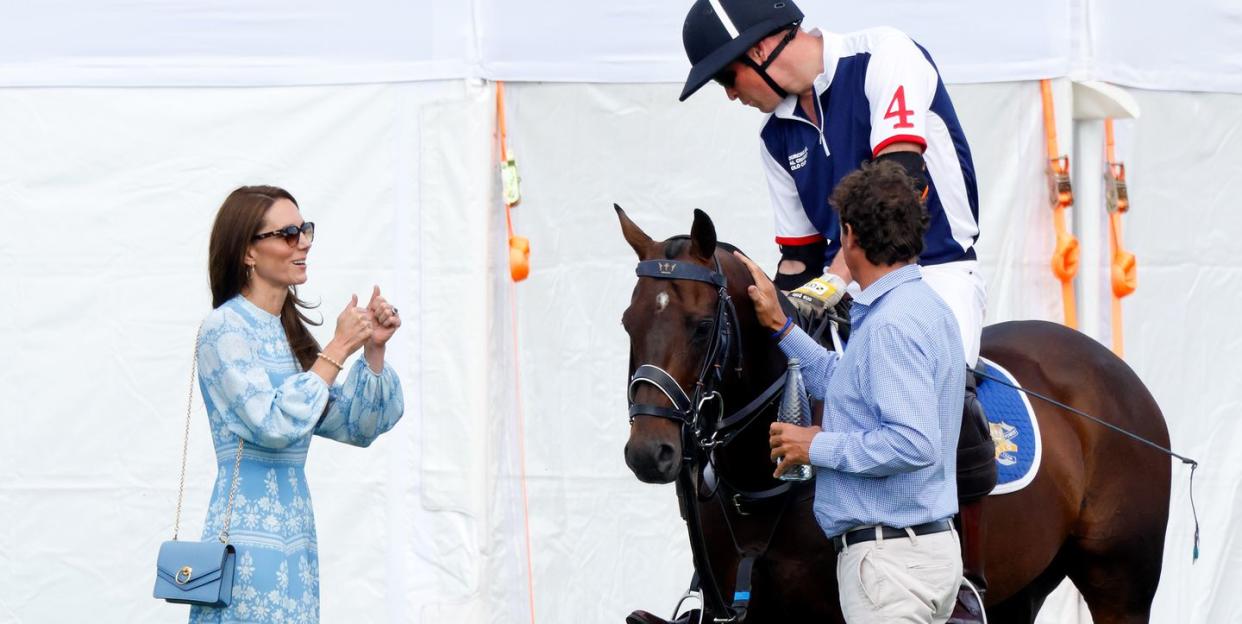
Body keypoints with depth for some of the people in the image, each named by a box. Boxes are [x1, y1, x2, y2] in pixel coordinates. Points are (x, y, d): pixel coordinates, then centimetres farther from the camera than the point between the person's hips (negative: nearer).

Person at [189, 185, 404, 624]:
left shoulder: (290, 331, 15)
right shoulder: (225, 329, -8)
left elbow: (357, 427, 17)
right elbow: (274, 425, -19)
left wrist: (374, 349, 4)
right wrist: (338, 350, -13)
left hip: (295, 535, 8)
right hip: (249, 539, -8)